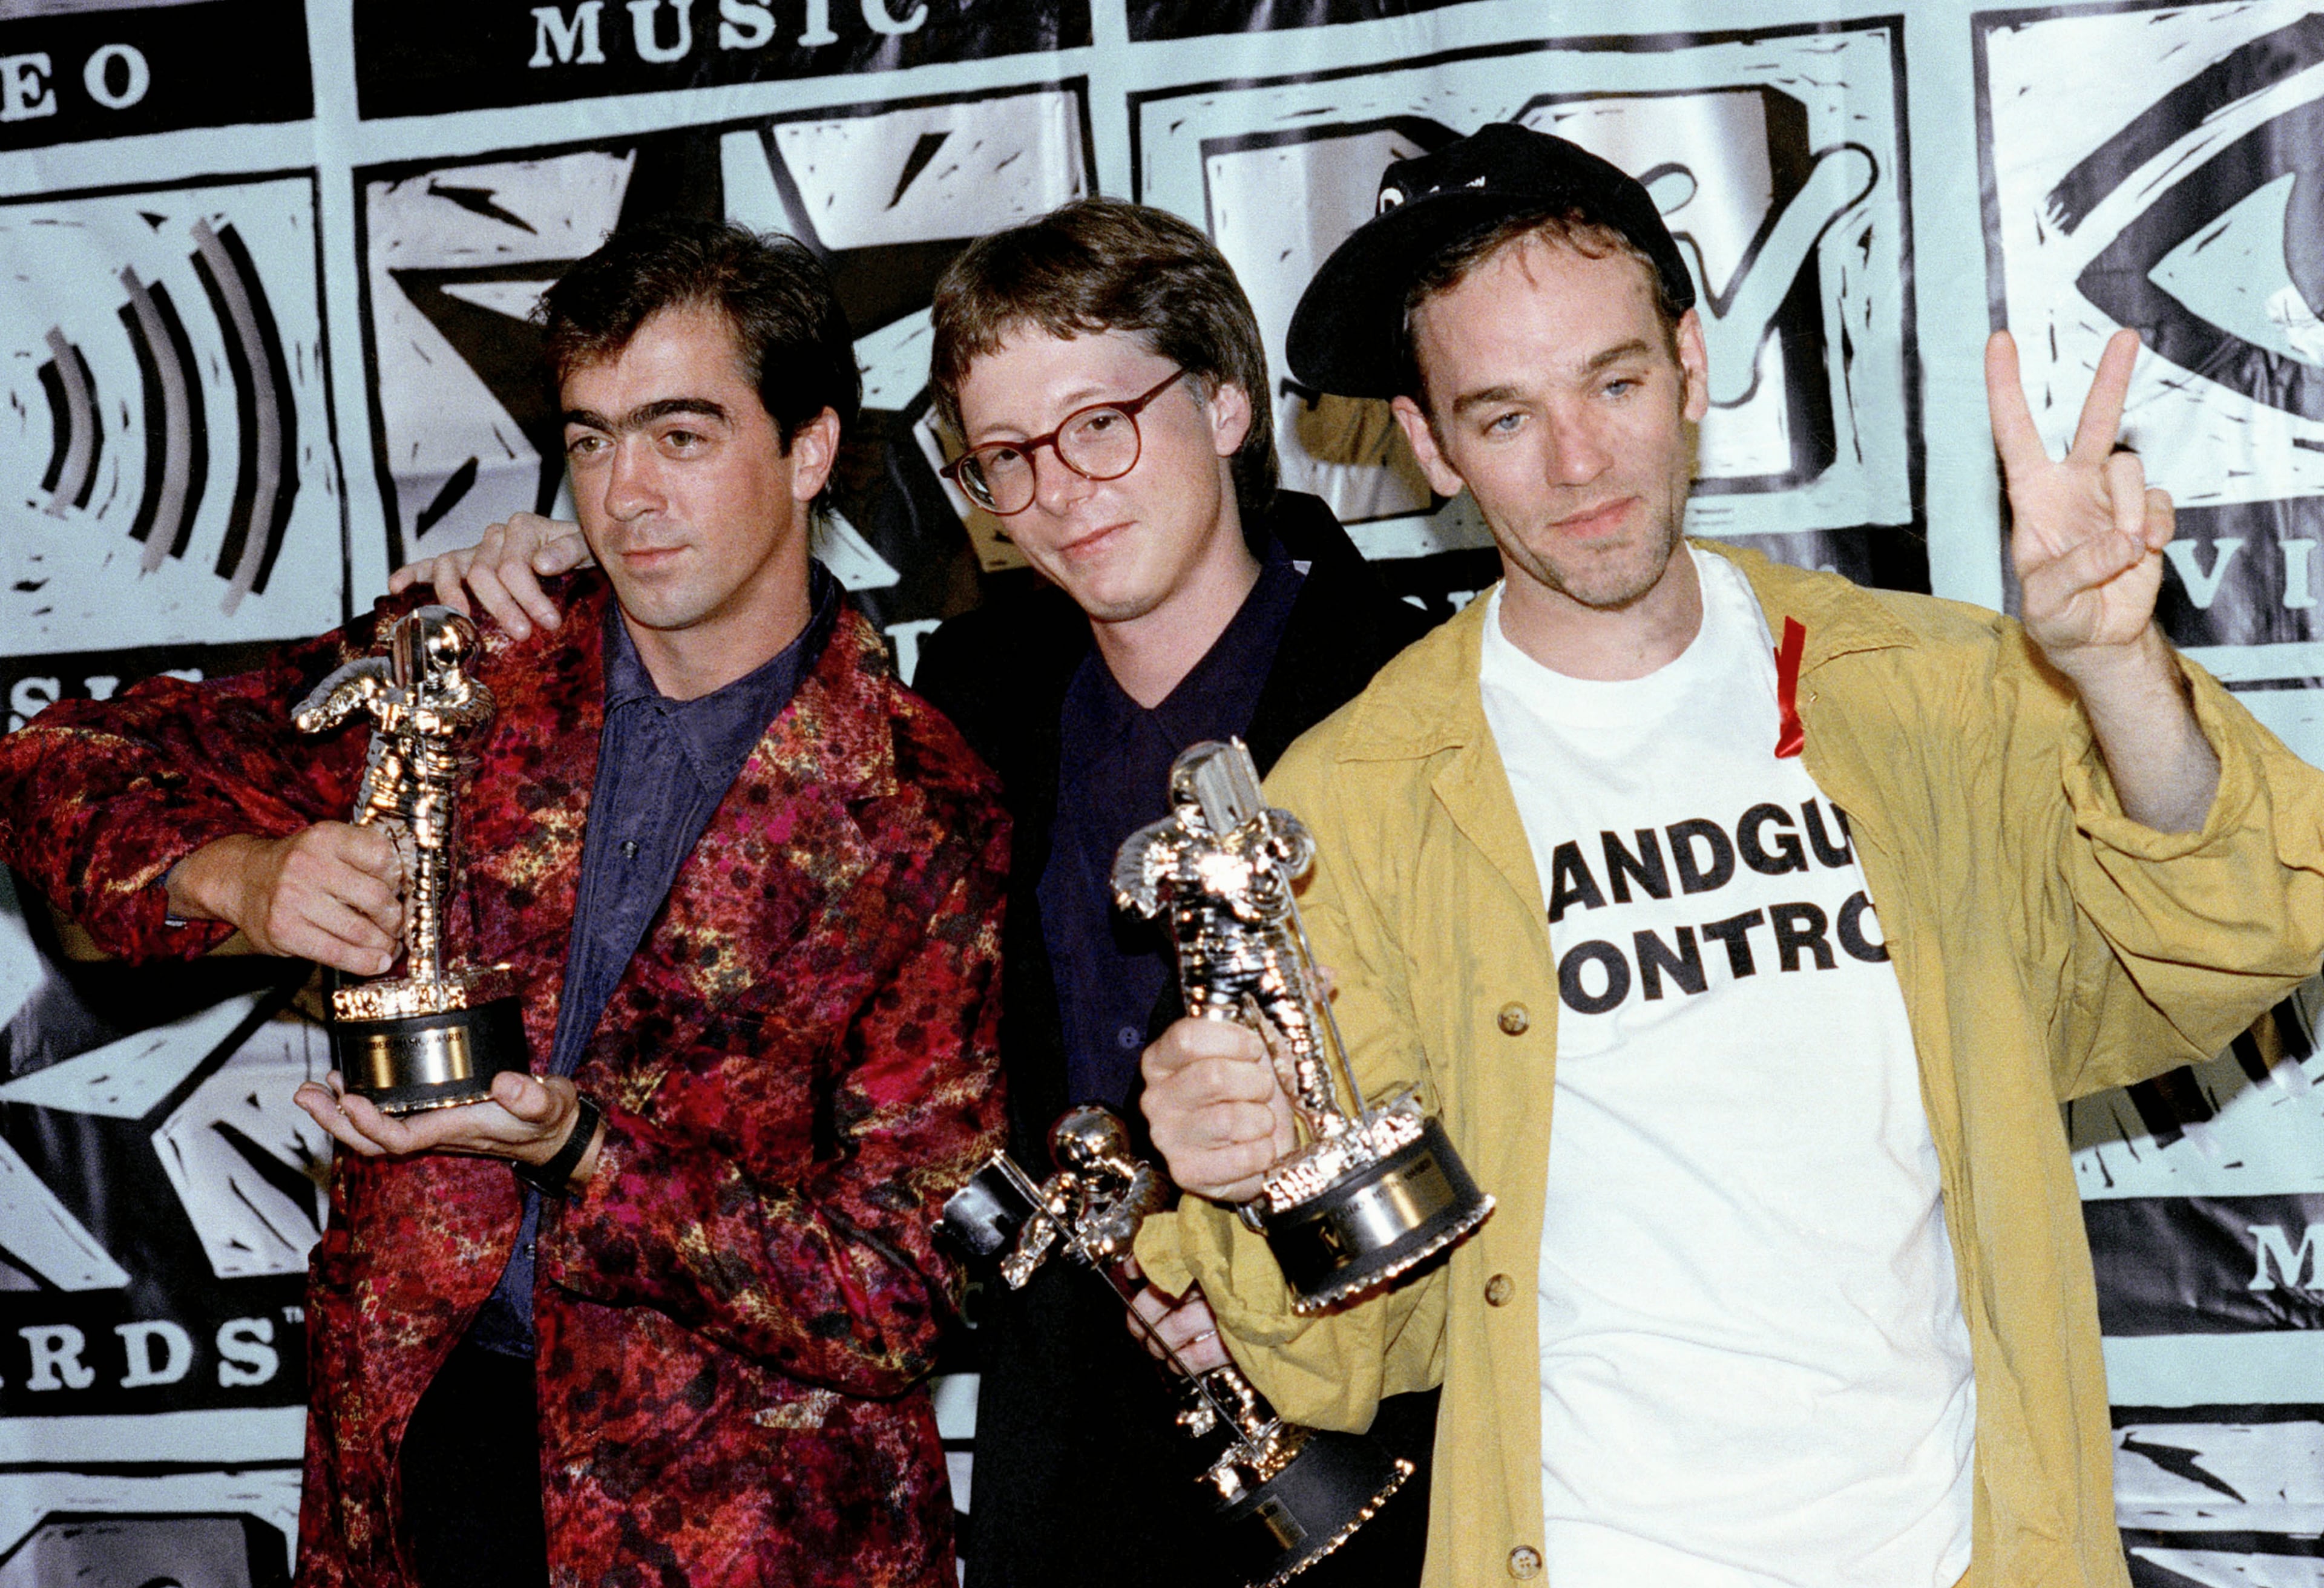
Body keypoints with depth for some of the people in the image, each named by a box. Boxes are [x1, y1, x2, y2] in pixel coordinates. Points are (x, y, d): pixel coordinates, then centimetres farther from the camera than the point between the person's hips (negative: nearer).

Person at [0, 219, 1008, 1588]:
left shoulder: (930, 818, -10)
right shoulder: (459, 665, 0)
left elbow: (897, 1296, -11)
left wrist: (577, 1150, -24)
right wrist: (228, 874, -16)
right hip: (406, 1429, 3)